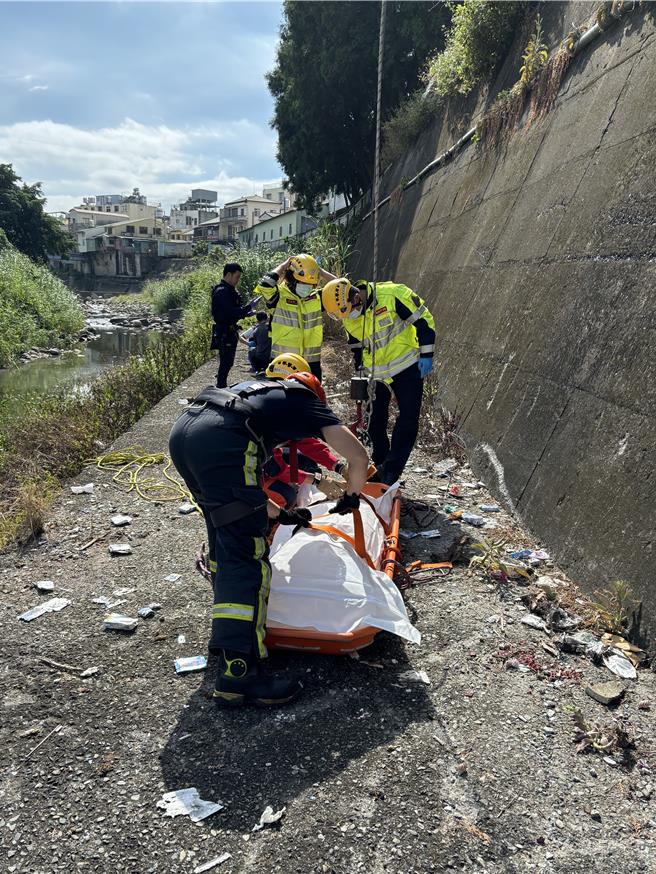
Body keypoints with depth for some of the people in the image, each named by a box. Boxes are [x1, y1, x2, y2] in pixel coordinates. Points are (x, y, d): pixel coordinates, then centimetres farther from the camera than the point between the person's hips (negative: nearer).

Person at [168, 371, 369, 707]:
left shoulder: (261, 390, 39)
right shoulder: (308, 402, 23)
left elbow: (238, 480, 40)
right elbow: (359, 457, 15)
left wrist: (280, 514, 45)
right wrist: (351, 497, 35)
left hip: (181, 430, 8)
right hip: (219, 439, -8)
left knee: (224, 537, 26)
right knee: (247, 556, -4)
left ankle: (224, 633, 41)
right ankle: (238, 674, -6)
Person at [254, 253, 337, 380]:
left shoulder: (317, 297, 7)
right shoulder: (279, 296, -7)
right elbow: (265, 285, -25)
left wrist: (319, 271, 2)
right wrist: (283, 266, -11)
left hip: (312, 361, 4)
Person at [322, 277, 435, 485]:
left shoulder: (392, 294, -21)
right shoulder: (348, 318, -2)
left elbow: (424, 319, -14)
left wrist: (426, 354, -14)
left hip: (406, 367, -5)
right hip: (376, 374, 5)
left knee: (408, 419, -10)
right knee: (376, 421, 9)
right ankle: (380, 465, 24)